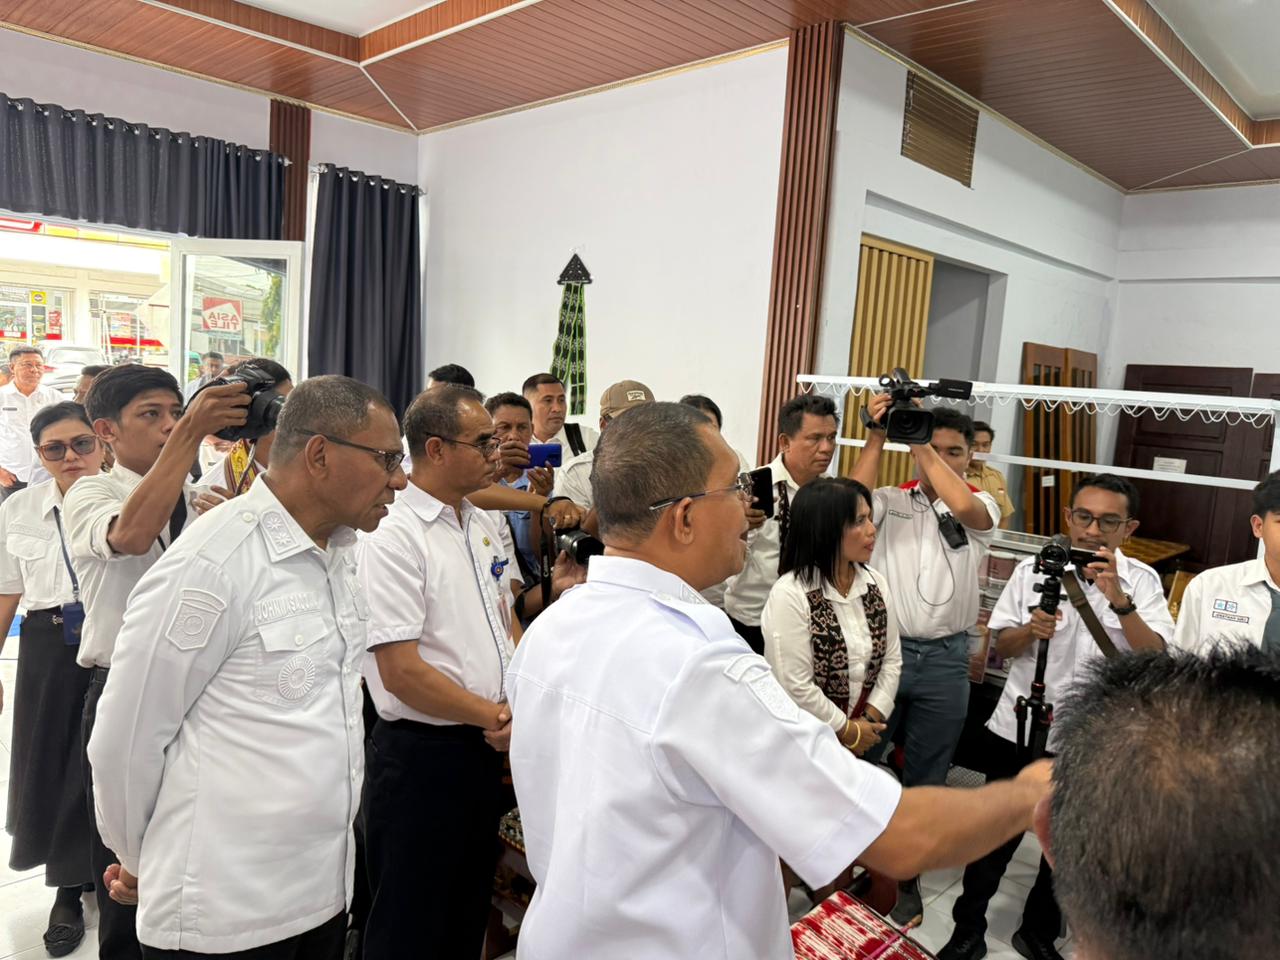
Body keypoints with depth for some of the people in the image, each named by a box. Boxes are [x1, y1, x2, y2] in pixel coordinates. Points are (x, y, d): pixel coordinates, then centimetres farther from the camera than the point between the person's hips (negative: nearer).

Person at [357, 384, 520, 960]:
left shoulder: (483, 526, 7)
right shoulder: (392, 536, -18)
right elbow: (401, 672, -22)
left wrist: (519, 703, -2)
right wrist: (494, 716, -13)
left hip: (486, 748, 7)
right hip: (420, 755, -7)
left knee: (470, 912, 23)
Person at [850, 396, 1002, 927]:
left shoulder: (981, 506, 1)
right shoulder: (890, 501, 2)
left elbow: (963, 506, -23)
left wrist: (923, 444, -21)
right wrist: (877, 436, -20)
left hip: (945, 659, 0)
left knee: (925, 779, 14)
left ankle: (905, 877, 32)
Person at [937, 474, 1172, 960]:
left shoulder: (1142, 581, -5)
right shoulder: (1033, 569, -5)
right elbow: (1002, 647, 0)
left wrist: (1119, 600, -30)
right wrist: (1031, 630, -21)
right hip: (1018, 729, 0)